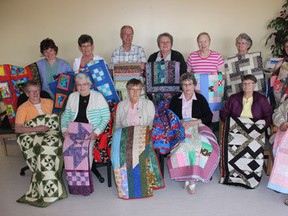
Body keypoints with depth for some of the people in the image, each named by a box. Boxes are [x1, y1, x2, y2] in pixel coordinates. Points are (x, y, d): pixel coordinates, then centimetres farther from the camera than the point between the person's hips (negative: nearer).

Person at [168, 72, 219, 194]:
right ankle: (187, 176, -23)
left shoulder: (200, 99, 12)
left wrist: (195, 122, -10)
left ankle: (192, 178, -25)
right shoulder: (175, 99, 15)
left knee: (200, 146, -33)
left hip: (197, 127, 0)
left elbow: (208, 116, 5)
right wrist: (180, 122, -9)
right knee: (181, 146, -33)